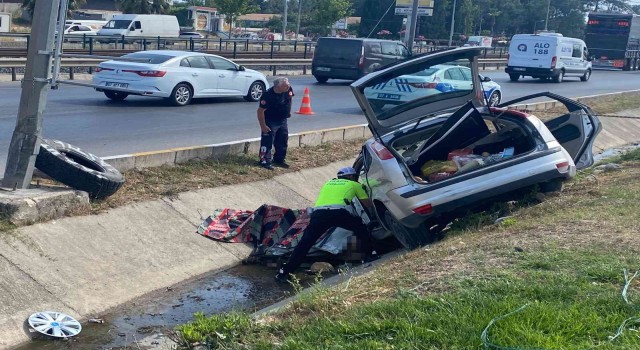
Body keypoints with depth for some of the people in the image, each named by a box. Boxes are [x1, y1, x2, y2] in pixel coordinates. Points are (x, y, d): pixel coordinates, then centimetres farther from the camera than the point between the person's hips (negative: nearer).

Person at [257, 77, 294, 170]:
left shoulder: (288, 89, -13)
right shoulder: (268, 95, -30)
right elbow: (260, 111, -24)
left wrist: (289, 111, 16)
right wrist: (263, 126, -22)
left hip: (282, 121, 7)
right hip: (270, 122, -7)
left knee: (283, 141, 14)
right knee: (267, 142, -4)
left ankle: (279, 160, 29)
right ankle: (265, 162, 5)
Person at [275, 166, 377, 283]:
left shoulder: (329, 183, 36)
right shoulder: (354, 184, 28)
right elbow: (368, 204, 36)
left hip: (319, 212, 2)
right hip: (340, 212, -2)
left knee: (305, 243, 6)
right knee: (362, 229, 26)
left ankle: (285, 272, 2)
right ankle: (368, 255, 26)